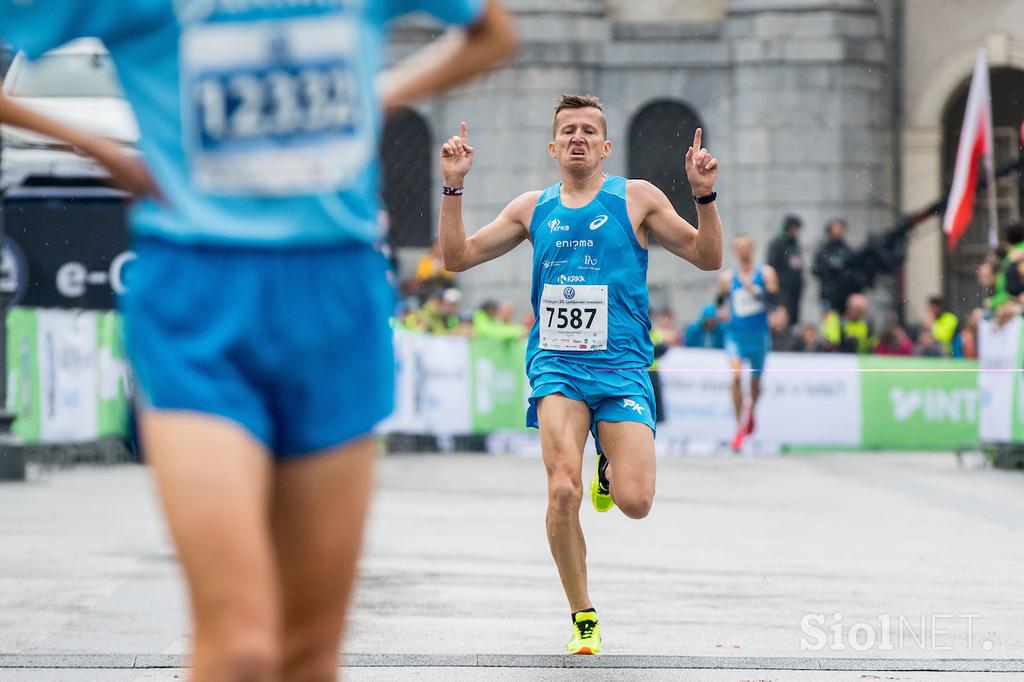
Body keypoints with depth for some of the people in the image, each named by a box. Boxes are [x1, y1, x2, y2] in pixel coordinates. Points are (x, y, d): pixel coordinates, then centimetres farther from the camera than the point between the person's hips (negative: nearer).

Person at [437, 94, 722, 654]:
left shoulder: (637, 199, 6)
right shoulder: (533, 208, 13)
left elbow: (708, 258, 5)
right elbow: (457, 258, 15)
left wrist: (704, 195, -10)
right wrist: (453, 187, 4)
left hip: (621, 365, -1)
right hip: (556, 365, 1)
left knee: (635, 502, -16)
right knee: (563, 491, -20)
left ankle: (609, 469, 23)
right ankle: (582, 616, -2)